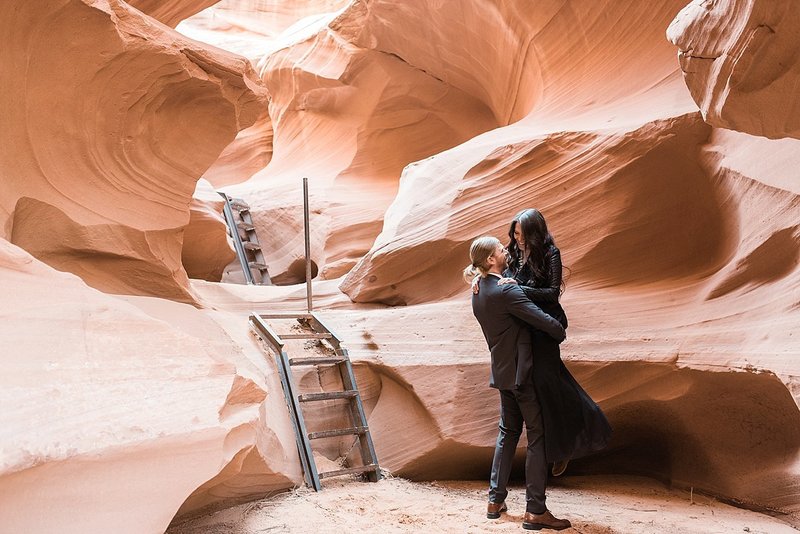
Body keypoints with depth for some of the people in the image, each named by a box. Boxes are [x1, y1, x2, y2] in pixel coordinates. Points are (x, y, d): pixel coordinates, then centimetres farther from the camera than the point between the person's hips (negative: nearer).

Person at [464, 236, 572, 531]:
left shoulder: (478, 293, 8)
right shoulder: (506, 291, -21)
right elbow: (544, 321, -22)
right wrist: (561, 333, 0)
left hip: (502, 371, 9)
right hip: (522, 370, -9)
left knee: (508, 432, 18)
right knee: (537, 436, -2)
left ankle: (495, 500, 22)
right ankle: (535, 511, 1)